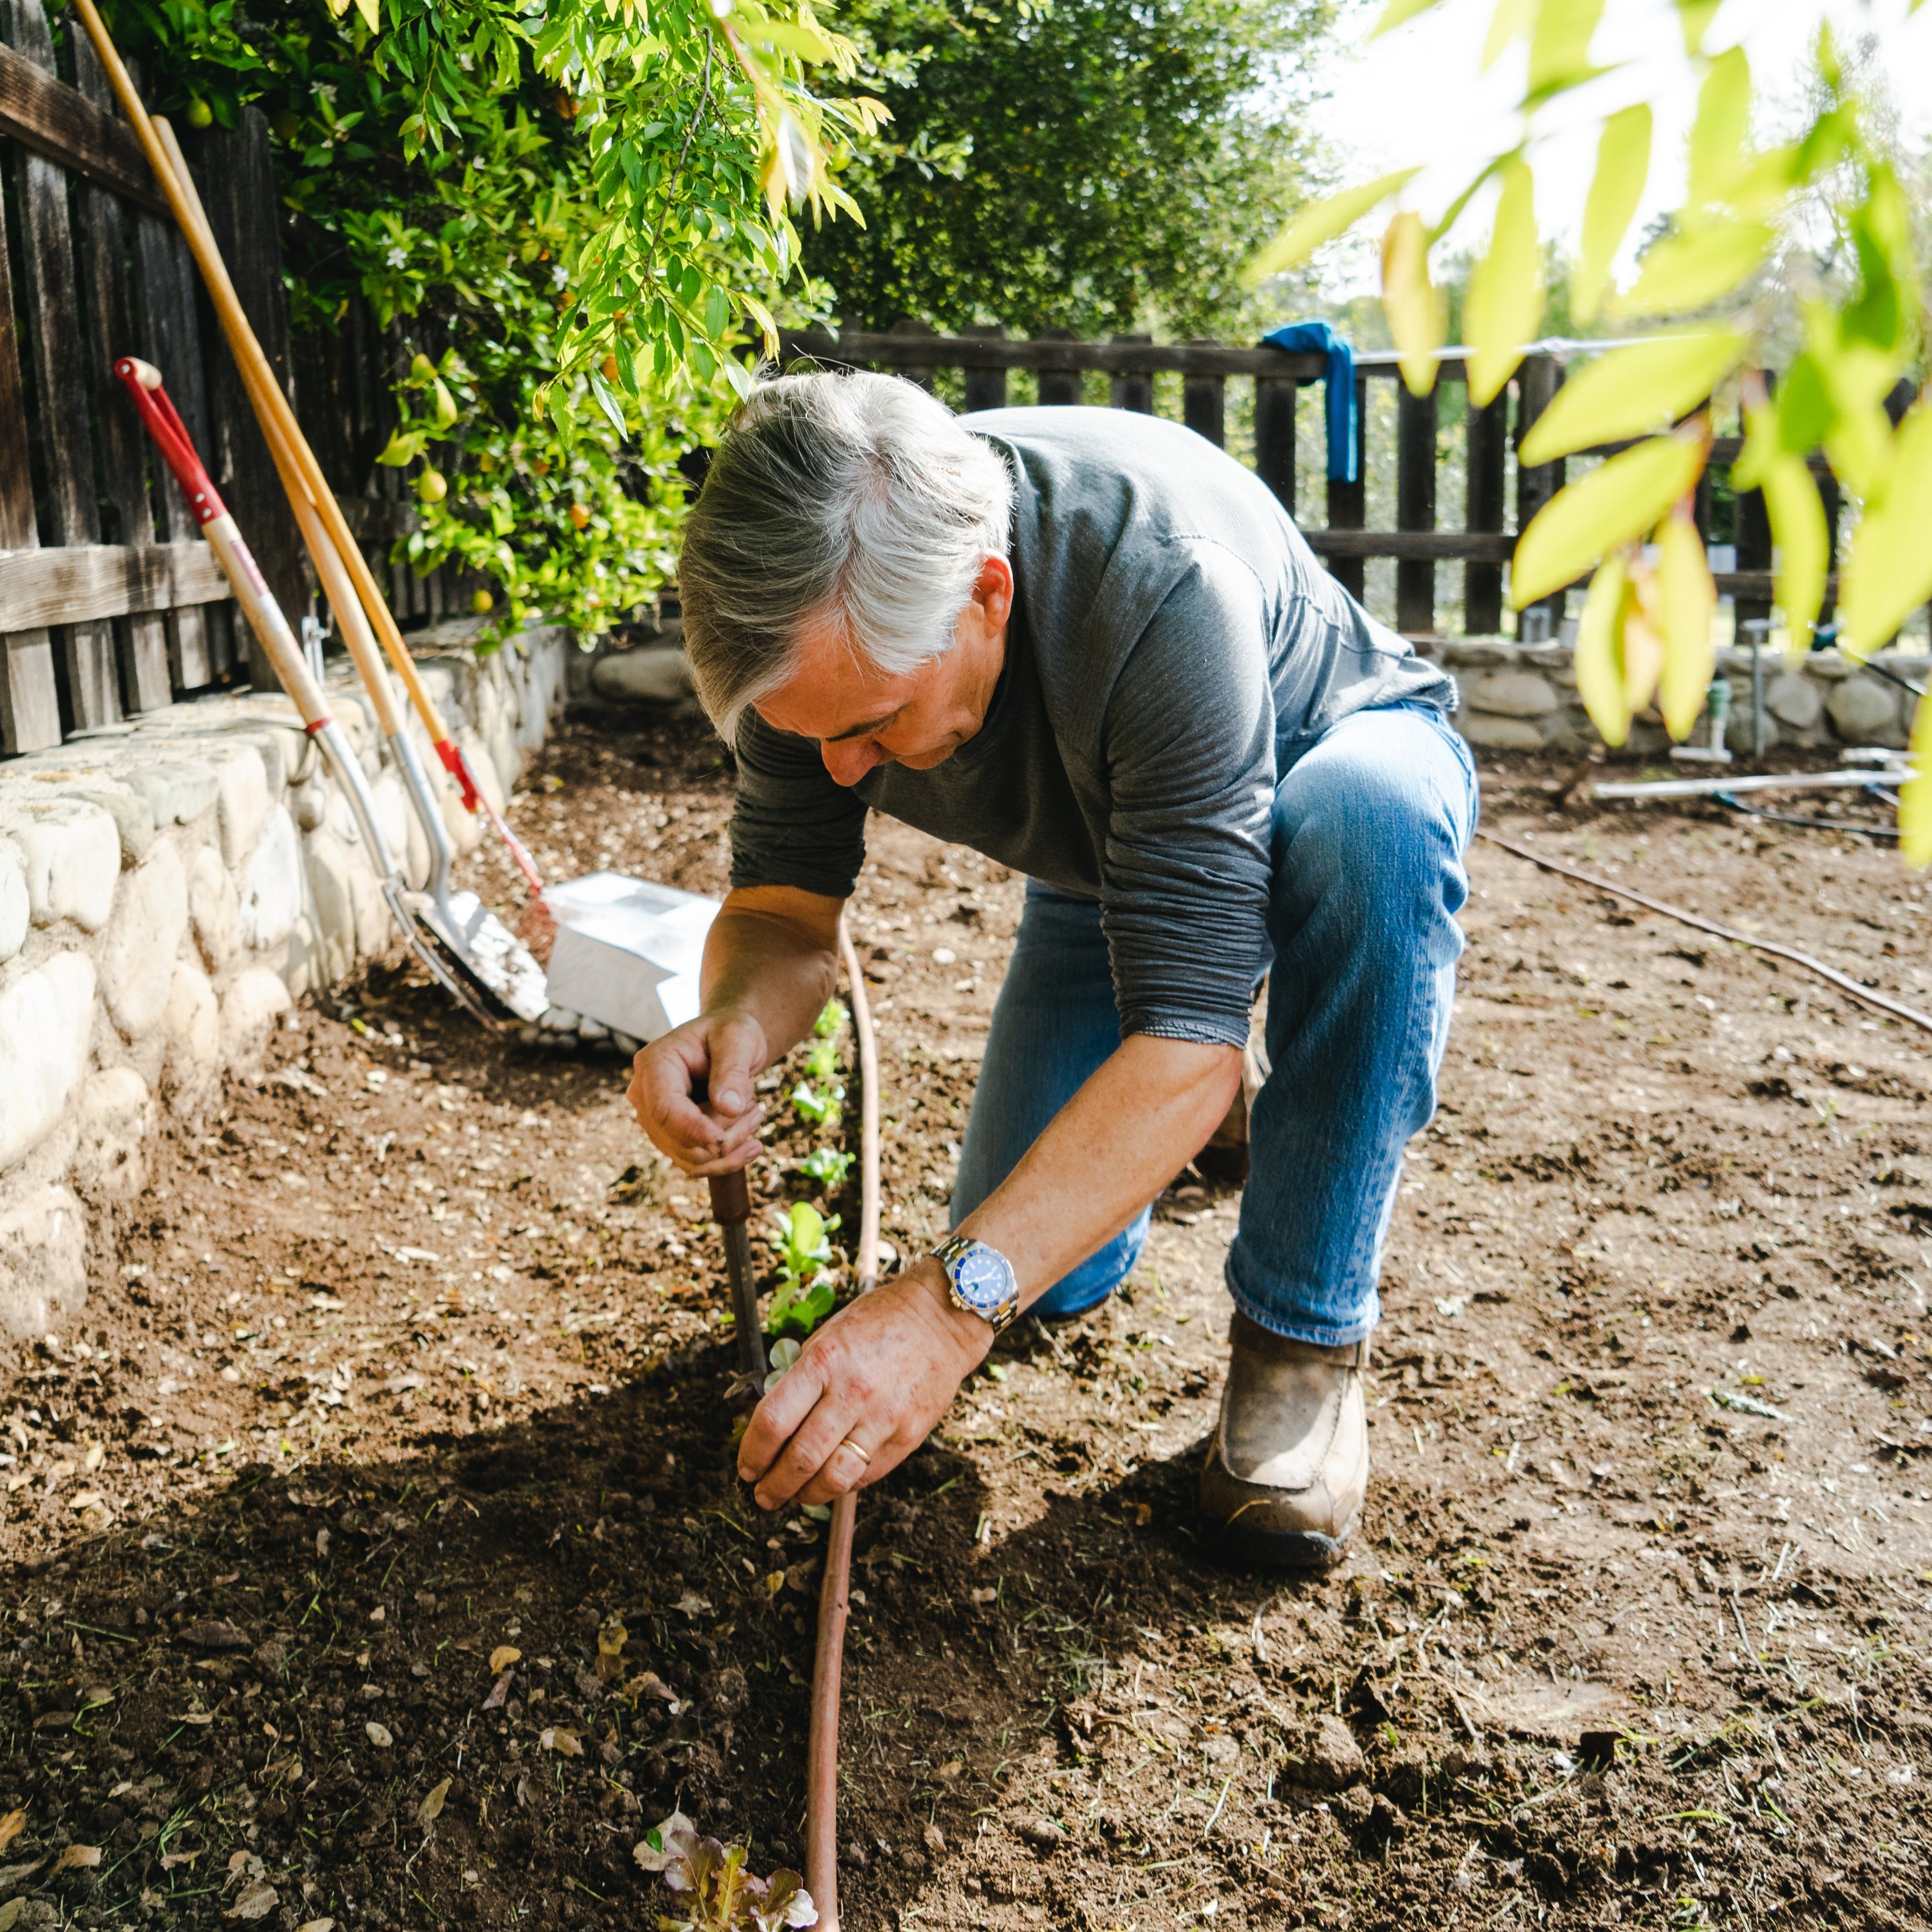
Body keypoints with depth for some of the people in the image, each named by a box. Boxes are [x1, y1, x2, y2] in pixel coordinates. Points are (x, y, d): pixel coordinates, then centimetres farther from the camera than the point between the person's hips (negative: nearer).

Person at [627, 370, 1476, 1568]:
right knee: (1047, 1275, -6)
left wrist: (954, 1304, -51)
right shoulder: (814, 616, -26)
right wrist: (739, 1022, -40)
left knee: (1361, 815, -42)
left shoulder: (1161, 584, -43)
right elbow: (788, 900, -16)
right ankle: (1134, 1139, 29)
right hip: (1109, 847, 4)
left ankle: (1305, 1330, -23)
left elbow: (1191, 1032, -44)